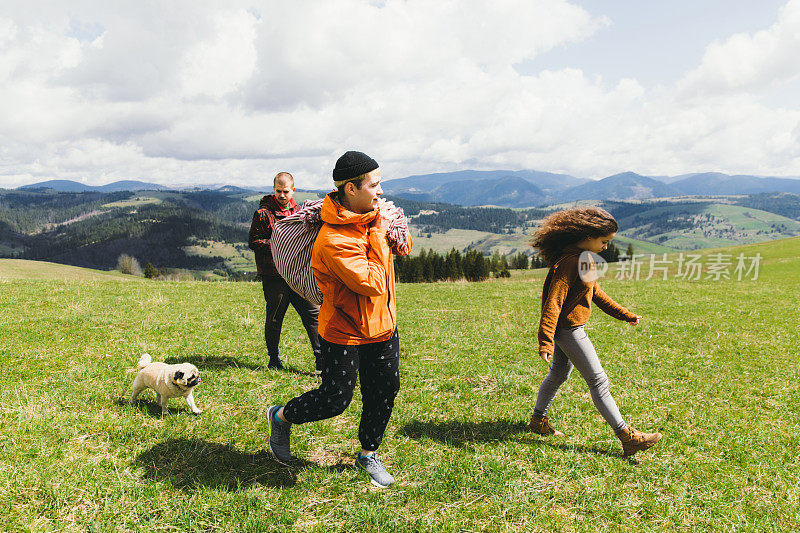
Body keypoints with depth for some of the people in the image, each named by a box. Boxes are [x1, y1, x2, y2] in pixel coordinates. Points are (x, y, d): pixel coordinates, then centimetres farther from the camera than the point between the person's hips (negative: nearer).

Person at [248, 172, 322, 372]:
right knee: (274, 318, 6)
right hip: (273, 275, -5)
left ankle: (321, 358, 6)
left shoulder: (298, 211, 15)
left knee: (313, 313, 0)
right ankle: (274, 360, 21)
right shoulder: (263, 213, -3)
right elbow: (253, 242, -5)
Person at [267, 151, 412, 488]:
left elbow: (404, 247, 14)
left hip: (384, 326, 8)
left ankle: (368, 454, 37)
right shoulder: (333, 241, -28)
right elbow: (372, 284, -31)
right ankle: (281, 417, 30)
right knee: (335, 400, 0)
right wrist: (378, 233, -25)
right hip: (344, 332, -7)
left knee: (384, 392, 14)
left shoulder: (373, 215, -1)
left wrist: (395, 230, -8)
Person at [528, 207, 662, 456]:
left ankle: (538, 421, 36)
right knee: (598, 381, -6)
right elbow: (553, 302, -28)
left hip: (570, 328, 10)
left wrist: (624, 314, 26)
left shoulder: (584, 257, 9)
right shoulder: (568, 262, -24)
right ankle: (627, 437, -1)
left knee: (558, 375, 21)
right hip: (568, 330, -10)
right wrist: (545, 341, -34)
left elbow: (595, 292, 21)